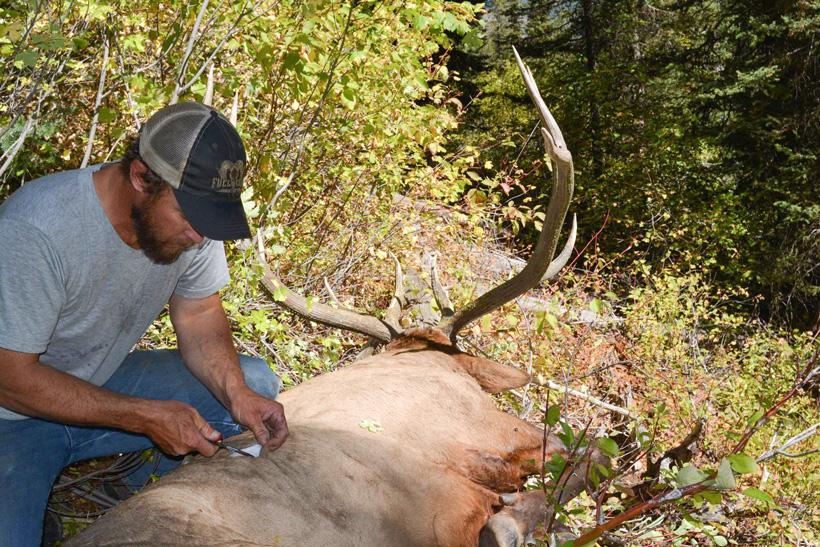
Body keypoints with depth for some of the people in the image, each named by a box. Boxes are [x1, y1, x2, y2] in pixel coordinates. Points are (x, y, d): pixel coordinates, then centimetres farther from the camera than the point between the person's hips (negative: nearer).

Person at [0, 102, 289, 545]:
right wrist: (147, 417, -29)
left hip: (106, 383, 6)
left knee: (255, 381, -6)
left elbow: (199, 316, -1)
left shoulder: (193, 213, -14)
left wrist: (236, 393, -20)